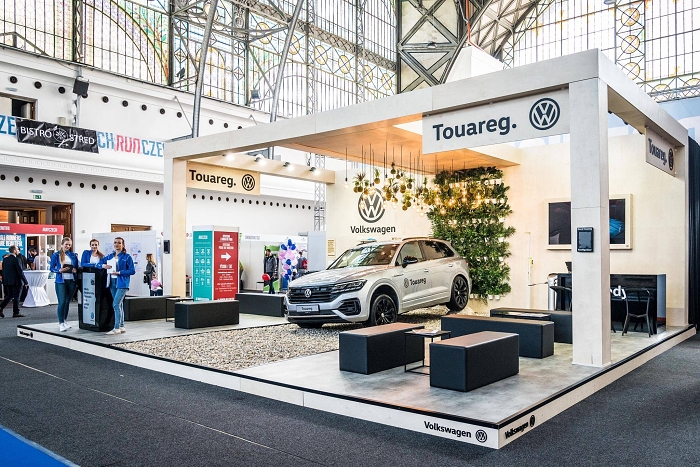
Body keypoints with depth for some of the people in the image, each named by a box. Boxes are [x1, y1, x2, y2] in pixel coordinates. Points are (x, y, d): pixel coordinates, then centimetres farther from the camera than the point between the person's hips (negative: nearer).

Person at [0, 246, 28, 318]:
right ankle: (16, 313, 7)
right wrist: (25, 282, -13)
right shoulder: (16, 259, -17)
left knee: (9, 295, 19)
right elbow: (20, 272, -17)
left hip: (7, 281, 7)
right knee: (16, 297, 2)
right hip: (16, 281, -7)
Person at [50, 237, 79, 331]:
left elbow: (77, 267, 13)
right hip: (61, 281, -3)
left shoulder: (73, 255, 10)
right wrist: (59, 270, -16)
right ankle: (61, 323, -5)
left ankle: (64, 320, 24)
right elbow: (51, 268, 1)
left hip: (72, 281, 3)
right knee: (62, 302, -10)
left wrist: (75, 270, -8)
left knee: (67, 302, 12)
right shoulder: (56, 255, 2)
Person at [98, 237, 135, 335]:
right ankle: (121, 327, 17)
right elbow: (99, 263, 19)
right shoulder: (110, 256, 14)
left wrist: (119, 273, -16)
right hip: (112, 282, 6)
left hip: (122, 283, -6)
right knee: (119, 305, 11)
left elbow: (132, 271, -7)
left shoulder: (127, 257, -3)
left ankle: (117, 328, -9)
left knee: (116, 304, -13)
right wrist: (103, 265, -5)